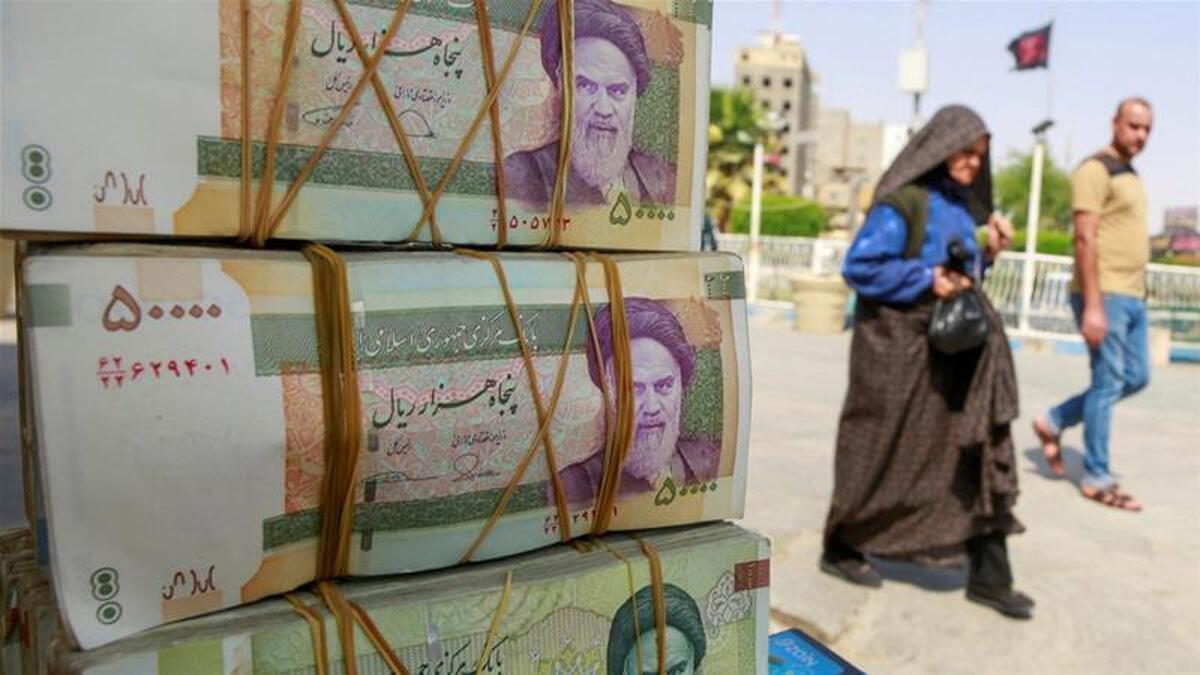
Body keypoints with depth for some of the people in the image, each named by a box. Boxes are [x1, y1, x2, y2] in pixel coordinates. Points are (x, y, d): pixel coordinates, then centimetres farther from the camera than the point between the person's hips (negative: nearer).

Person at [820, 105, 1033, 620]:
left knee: (979, 452, 2)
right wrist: (927, 281, -20)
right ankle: (841, 548, 25)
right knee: (882, 454, 4)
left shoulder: (961, 205, 12)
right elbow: (858, 267, -18)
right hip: (900, 346, -7)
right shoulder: (901, 203, -13)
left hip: (954, 345, 7)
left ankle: (988, 576, 8)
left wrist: (988, 252, 2)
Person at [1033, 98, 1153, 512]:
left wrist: (1136, 294, 19)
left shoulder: (1130, 176, 19)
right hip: (1105, 295, -9)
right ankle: (1097, 479, 7)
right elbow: (1085, 240, -18)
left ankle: (1054, 422, 23)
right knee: (1108, 383, -4)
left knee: (1136, 378, 12)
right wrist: (1093, 304, -23)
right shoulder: (1095, 171, -10)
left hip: (1132, 297, 9)